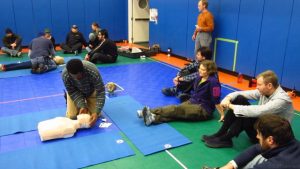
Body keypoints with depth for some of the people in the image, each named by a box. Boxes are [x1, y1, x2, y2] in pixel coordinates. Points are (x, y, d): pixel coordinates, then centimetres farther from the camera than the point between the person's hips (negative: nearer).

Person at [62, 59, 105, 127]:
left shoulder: (93, 72, -40)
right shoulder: (65, 75, -34)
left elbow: (100, 92, -34)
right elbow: (72, 92, -21)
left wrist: (96, 112, -40)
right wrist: (82, 106, -32)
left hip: (91, 91, 0)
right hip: (75, 92, 1)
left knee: (95, 115, -6)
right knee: (72, 116, -7)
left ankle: (87, 101, 23)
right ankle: (83, 103, 23)